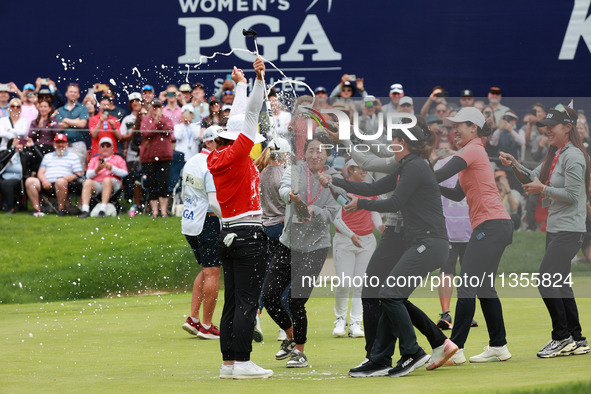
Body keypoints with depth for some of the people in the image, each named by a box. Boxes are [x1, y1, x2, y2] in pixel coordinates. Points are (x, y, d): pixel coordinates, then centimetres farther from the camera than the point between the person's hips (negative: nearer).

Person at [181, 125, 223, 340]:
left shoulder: (191, 162, 12)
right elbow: (215, 202, -23)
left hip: (188, 224, 9)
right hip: (207, 223, -9)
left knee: (206, 270, 17)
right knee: (212, 272, -3)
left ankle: (193, 318, 10)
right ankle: (206, 326, -3)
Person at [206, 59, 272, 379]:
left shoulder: (214, 158, 10)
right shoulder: (236, 155, -11)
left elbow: (239, 118, 23)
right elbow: (251, 115, -15)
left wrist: (241, 85, 35)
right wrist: (258, 78, -16)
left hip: (228, 234, 9)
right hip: (249, 235, -9)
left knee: (232, 302, 9)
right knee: (247, 302, -8)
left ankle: (228, 363, 10)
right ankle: (242, 363, -9)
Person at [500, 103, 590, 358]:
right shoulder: (554, 155, 16)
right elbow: (535, 178, 18)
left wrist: (543, 190, -12)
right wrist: (515, 165, 4)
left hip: (569, 229, -10)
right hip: (554, 229, 10)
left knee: (546, 281, -14)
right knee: (560, 284, 11)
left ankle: (562, 337, -9)